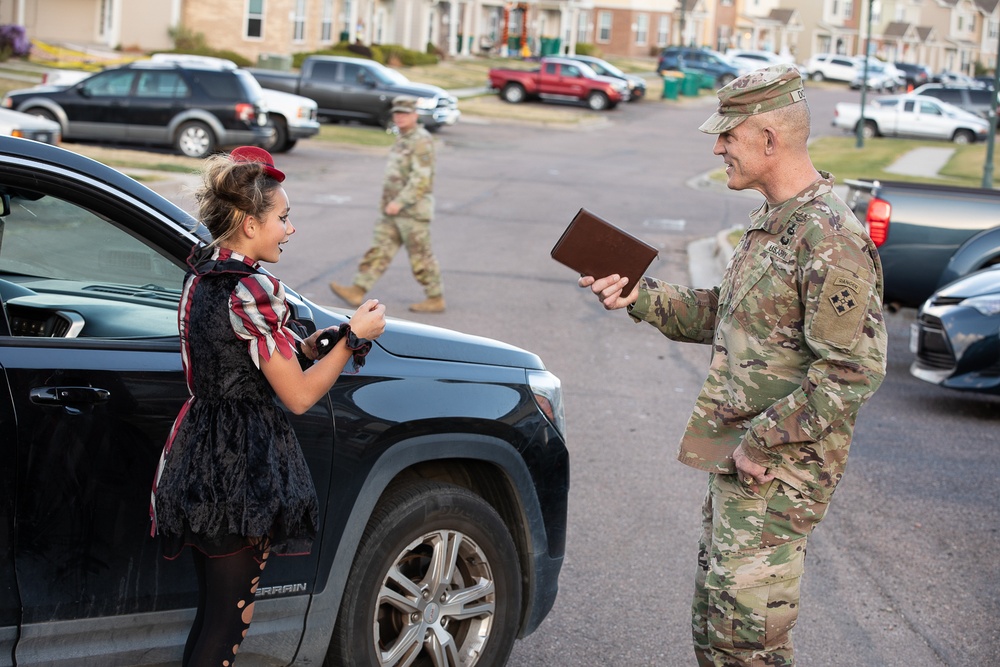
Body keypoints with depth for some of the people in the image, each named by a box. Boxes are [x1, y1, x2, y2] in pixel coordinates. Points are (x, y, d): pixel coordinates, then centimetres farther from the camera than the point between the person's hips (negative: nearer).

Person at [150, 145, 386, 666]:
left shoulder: (202, 274, 9)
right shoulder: (251, 289, -19)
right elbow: (298, 395, -14)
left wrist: (328, 339, 10)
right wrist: (353, 337, -4)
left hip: (198, 459, 9)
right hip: (242, 468, -9)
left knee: (215, 613, 16)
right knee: (230, 621, 0)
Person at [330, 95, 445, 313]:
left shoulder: (421, 140, -15)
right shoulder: (404, 139, 15)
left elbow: (421, 178, -23)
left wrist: (399, 202, -26)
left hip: (413, 210, -9)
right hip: (395, 210, 9)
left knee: (420, 256, -1)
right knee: (380, 249, 4)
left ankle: (436, 299, 10)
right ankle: (357, 291, 1)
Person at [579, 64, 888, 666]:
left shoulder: (831, 241, -20)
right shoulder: (772, 221, 13)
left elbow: (855, 369, -24)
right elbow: (725, 315, 22)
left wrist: (761, 441, -21)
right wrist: (641, 297, 10)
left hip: (778, 474, -10)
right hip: (736, 459, 10)